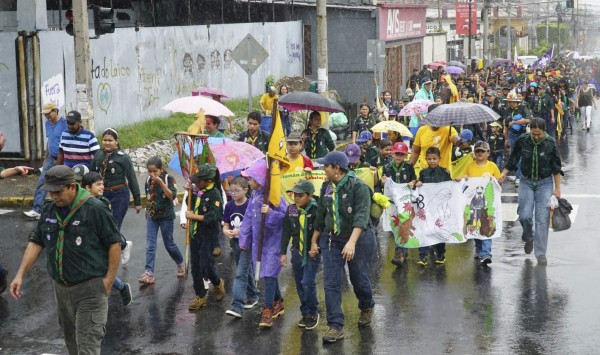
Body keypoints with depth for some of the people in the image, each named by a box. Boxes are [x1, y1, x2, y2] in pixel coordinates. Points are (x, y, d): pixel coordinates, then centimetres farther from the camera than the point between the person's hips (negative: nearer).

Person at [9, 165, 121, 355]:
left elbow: (114, 243, -10)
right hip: (61, 287, 7)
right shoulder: (49, 210, 5)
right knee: (71, 338, 18)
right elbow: (36, 242, 10)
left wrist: (109, 279, -12)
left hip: (90, 288, -6)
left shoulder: (95, 209, -14)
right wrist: (20, 274, 2)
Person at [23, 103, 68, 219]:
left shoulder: (64, 123, -14)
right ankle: (36, 210, -4)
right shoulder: (47, 123, 10)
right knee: (41, 182, -2)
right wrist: (45, 159, 20)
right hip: (51, 159, 7)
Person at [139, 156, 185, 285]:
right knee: (150, 246, -4)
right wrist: (148, 212, 14)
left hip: (166, 216, -4)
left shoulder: (168, 179, -11)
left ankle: (180, 263, 32)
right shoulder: (148, 181, 3)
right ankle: (149, 273, -6)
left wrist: (161, 182, -28)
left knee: (169, 244, 7)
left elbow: (172, 196, -21)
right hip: (151, 216, 4)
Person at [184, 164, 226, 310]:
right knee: (195, 267, 8)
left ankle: (218, 283, 25)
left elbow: (212, 218, -25)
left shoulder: (215, 194, -17)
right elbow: (191, 205, 21)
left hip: (208, 235, -7)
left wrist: (193, 216, -16)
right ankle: (200, 297, 19)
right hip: (195, 233, 7)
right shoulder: (198, 190, 4)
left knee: (205, 265, -6)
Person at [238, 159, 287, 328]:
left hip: (272, 241, -7)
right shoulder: (254, 196, 5)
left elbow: (286, 216, -17)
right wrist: (244, 240, 15)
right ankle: (278, 304, 32)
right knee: (269, 274, 16)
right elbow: (249, 218, 12)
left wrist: (271, 213, -32)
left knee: (269, 275, -9)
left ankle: (267, 311, -6)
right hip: (258, 241, 7)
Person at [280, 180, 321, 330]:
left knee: (308, 282, -12)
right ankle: (305, 313, 23)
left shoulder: (316, 210, -16)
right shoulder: (291, 209, 0)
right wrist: (283, 253, 6)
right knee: (299, 284, 10)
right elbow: (286, 231, 6)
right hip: (297, 252, 5)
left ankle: (313, 313, 6)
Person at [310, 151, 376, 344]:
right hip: (331, 240, 5)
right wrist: (314, 241, 15)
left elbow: (361, 217, -27)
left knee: (359, 279, 12)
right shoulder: (326, 187, 2)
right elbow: (320, 216, 12)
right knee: (331, 284, -5)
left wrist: (352, 242, -38)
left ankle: (367, 307, 43)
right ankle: (335, 327, -1)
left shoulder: (358, 187, -17)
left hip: (359, 238, -5)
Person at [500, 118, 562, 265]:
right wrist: (503, 174, -4)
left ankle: (541, 254, 0)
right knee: (525, 216, -9)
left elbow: (556, 168, -2)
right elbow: (512, 159, 6)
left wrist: (557, 189, -3)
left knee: (542, 219, -6)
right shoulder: (522, 141, -7)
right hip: (526, 182, 1)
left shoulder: (551, 144, -10)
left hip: (545, 183, -1)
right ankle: (528, 238, 24)